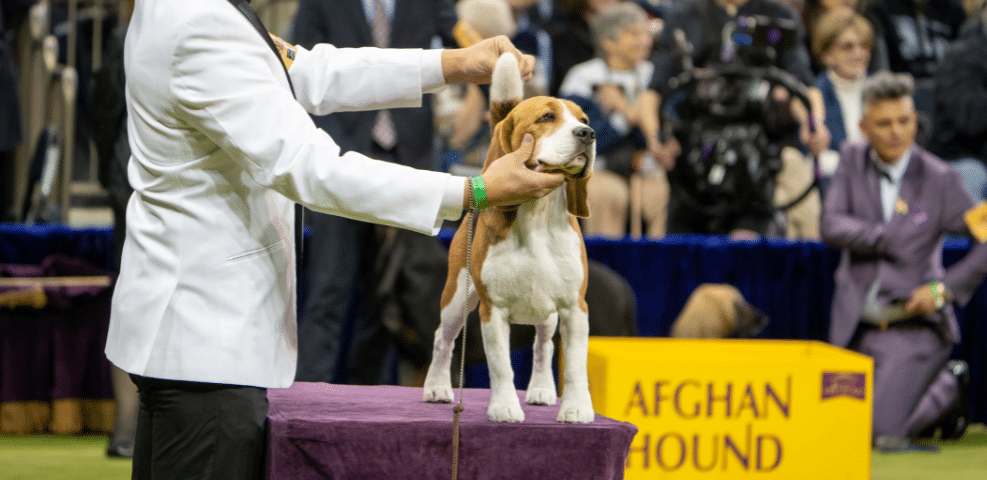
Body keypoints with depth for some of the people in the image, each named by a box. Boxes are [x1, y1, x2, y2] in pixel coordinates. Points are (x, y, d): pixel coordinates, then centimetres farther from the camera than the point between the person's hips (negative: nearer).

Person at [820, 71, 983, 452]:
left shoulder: (939, 178, -6)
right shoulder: (852, 160, 2)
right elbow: (832, 227, -10)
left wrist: (945, 288, -15)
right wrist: (888, 238, -22)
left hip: (915, 325, -4)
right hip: (857, 328, 4)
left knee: (884, 431, -17)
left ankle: (948, 391, 14)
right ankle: (944, 388, 27)